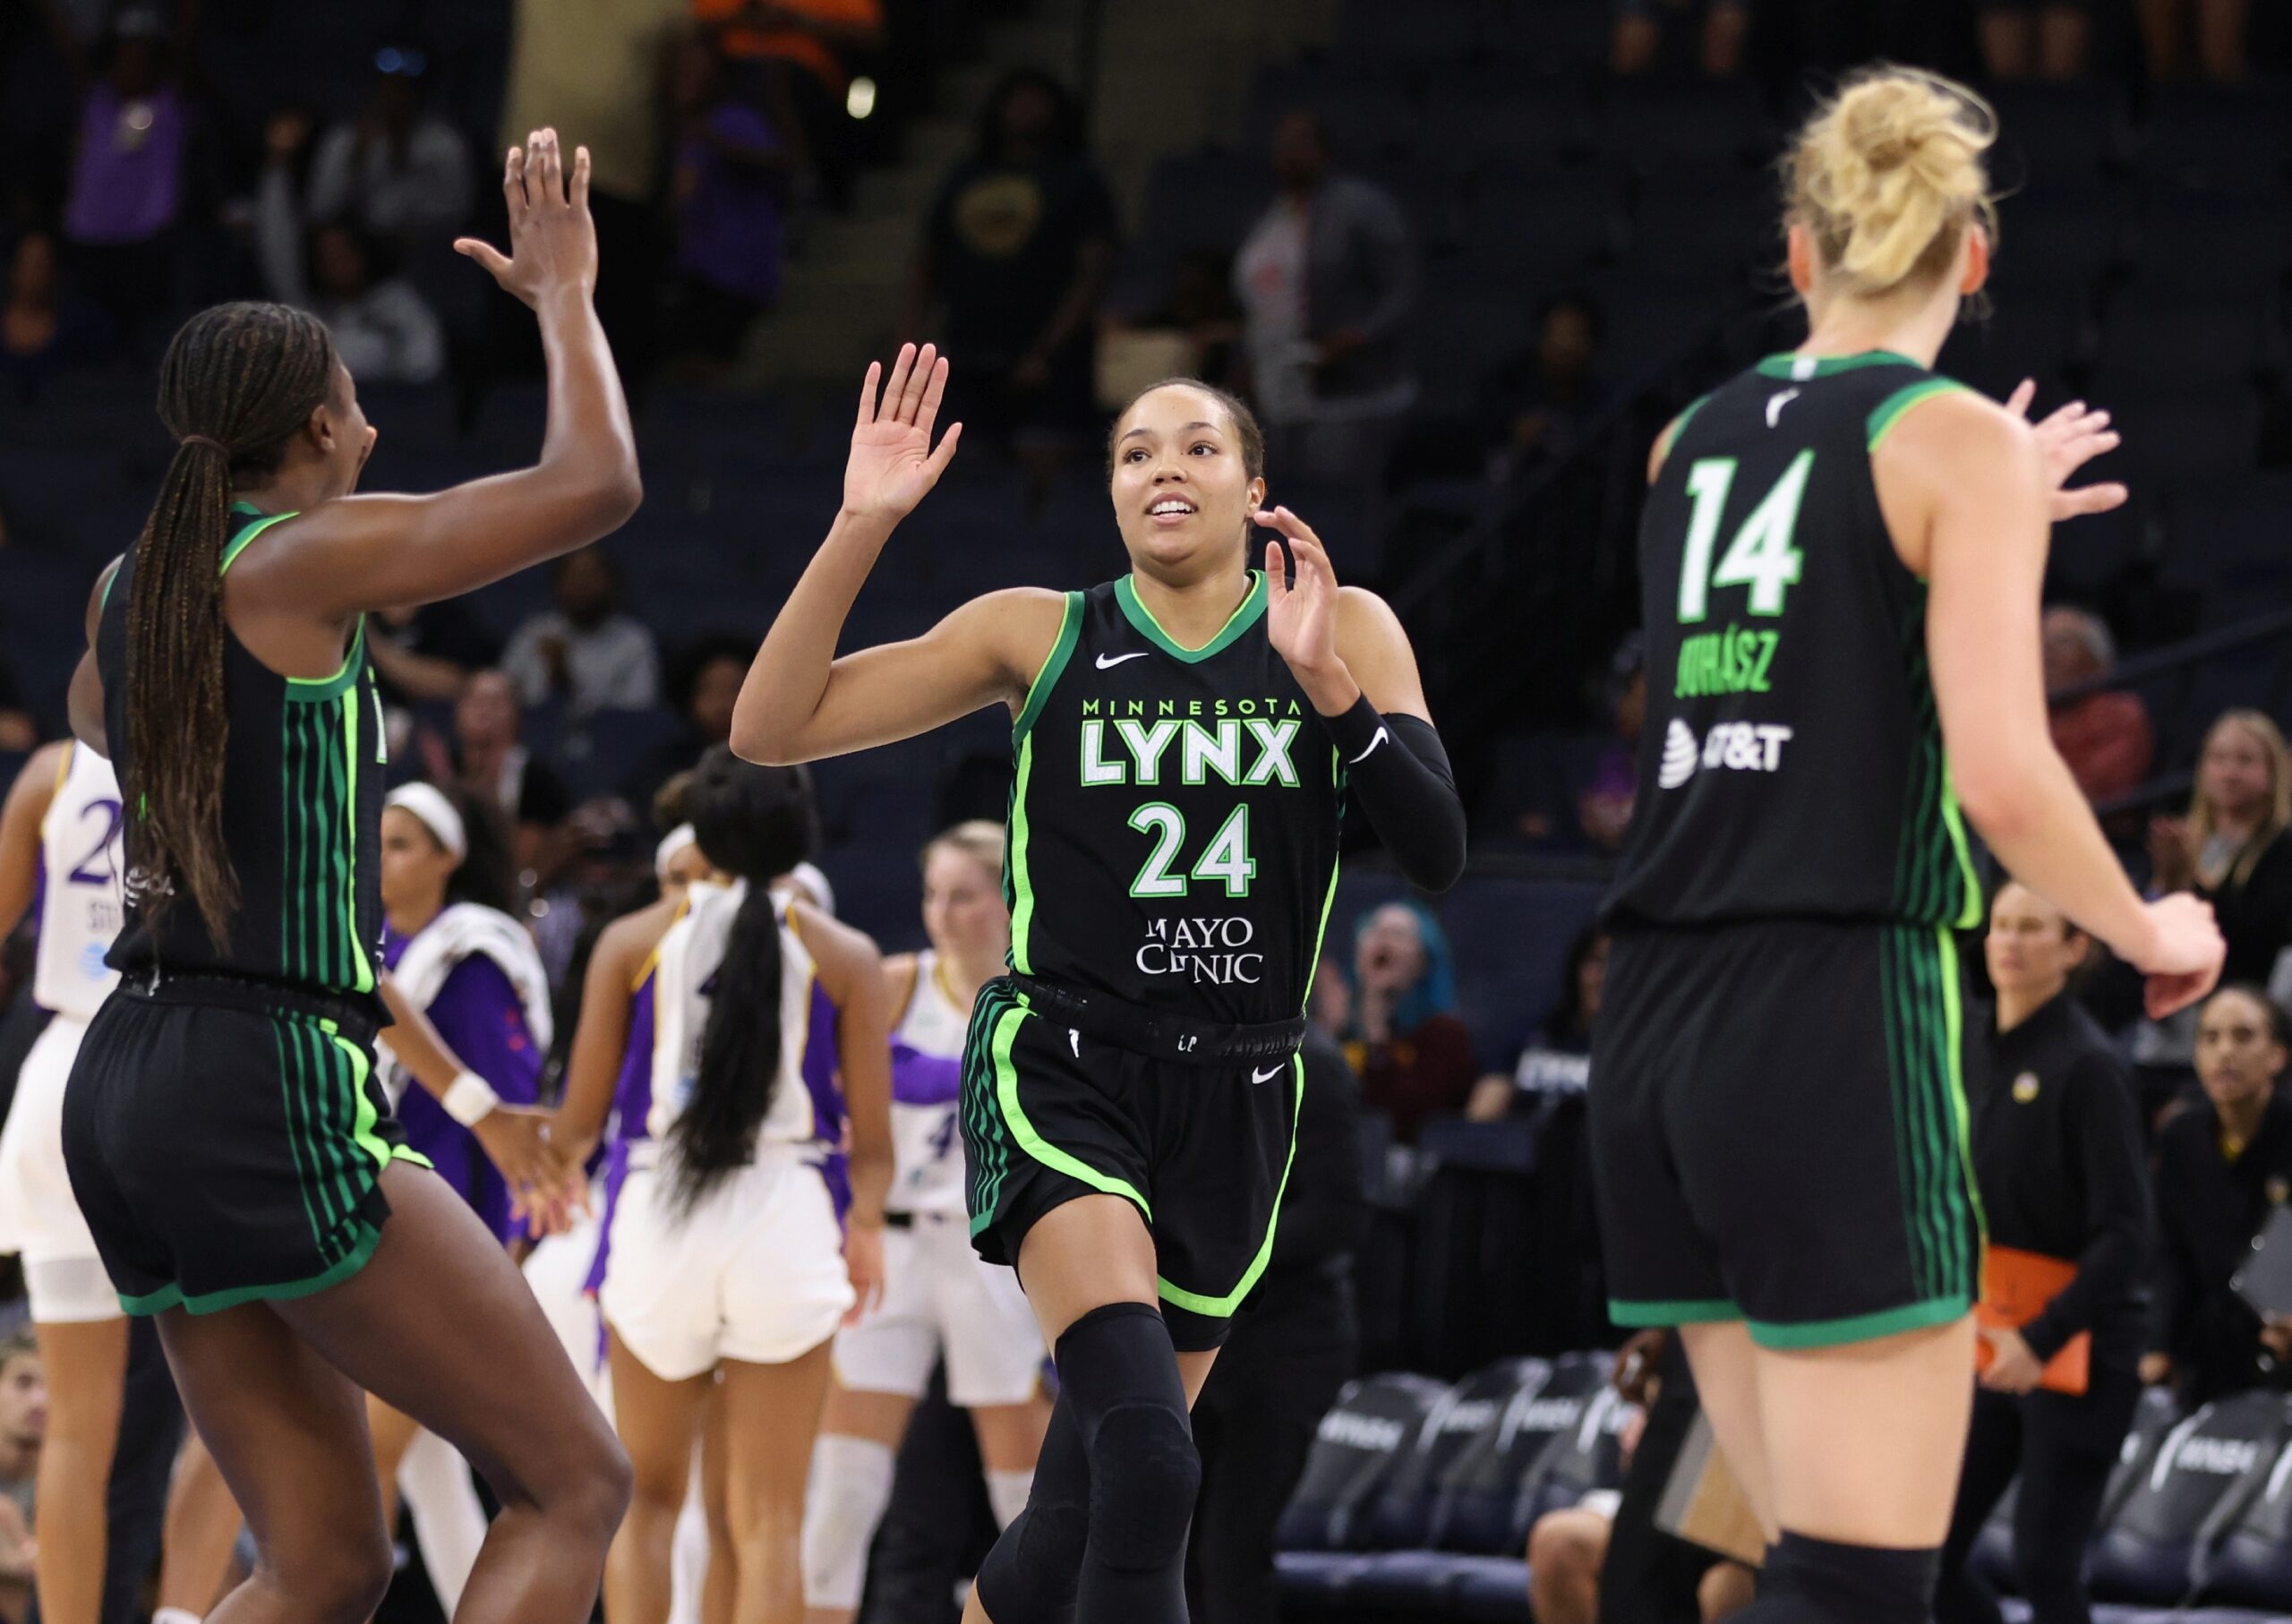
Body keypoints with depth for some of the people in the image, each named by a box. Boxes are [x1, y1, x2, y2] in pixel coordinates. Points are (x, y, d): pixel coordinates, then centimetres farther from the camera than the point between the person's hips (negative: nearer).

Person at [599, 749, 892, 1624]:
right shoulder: (845, 955, 3)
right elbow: (873, 1142, 4)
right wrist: (865, 1231, 23)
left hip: (659, 1221, 1)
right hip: (786, 1221, -1)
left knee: (646, 1494, 17)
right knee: (767, 1518, 4)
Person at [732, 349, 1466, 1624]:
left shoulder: (1343, 633, 2)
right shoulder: (1042, 636, -1)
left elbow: (1438, 854, -10)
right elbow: (772, 729, -5)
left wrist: (1326, 683, -23)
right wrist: (861, 528, -16)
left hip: (1238, 1096, 3)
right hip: (1063, 1075, -3)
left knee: (1092, 1489, 13)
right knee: (1147, 1465, -27)